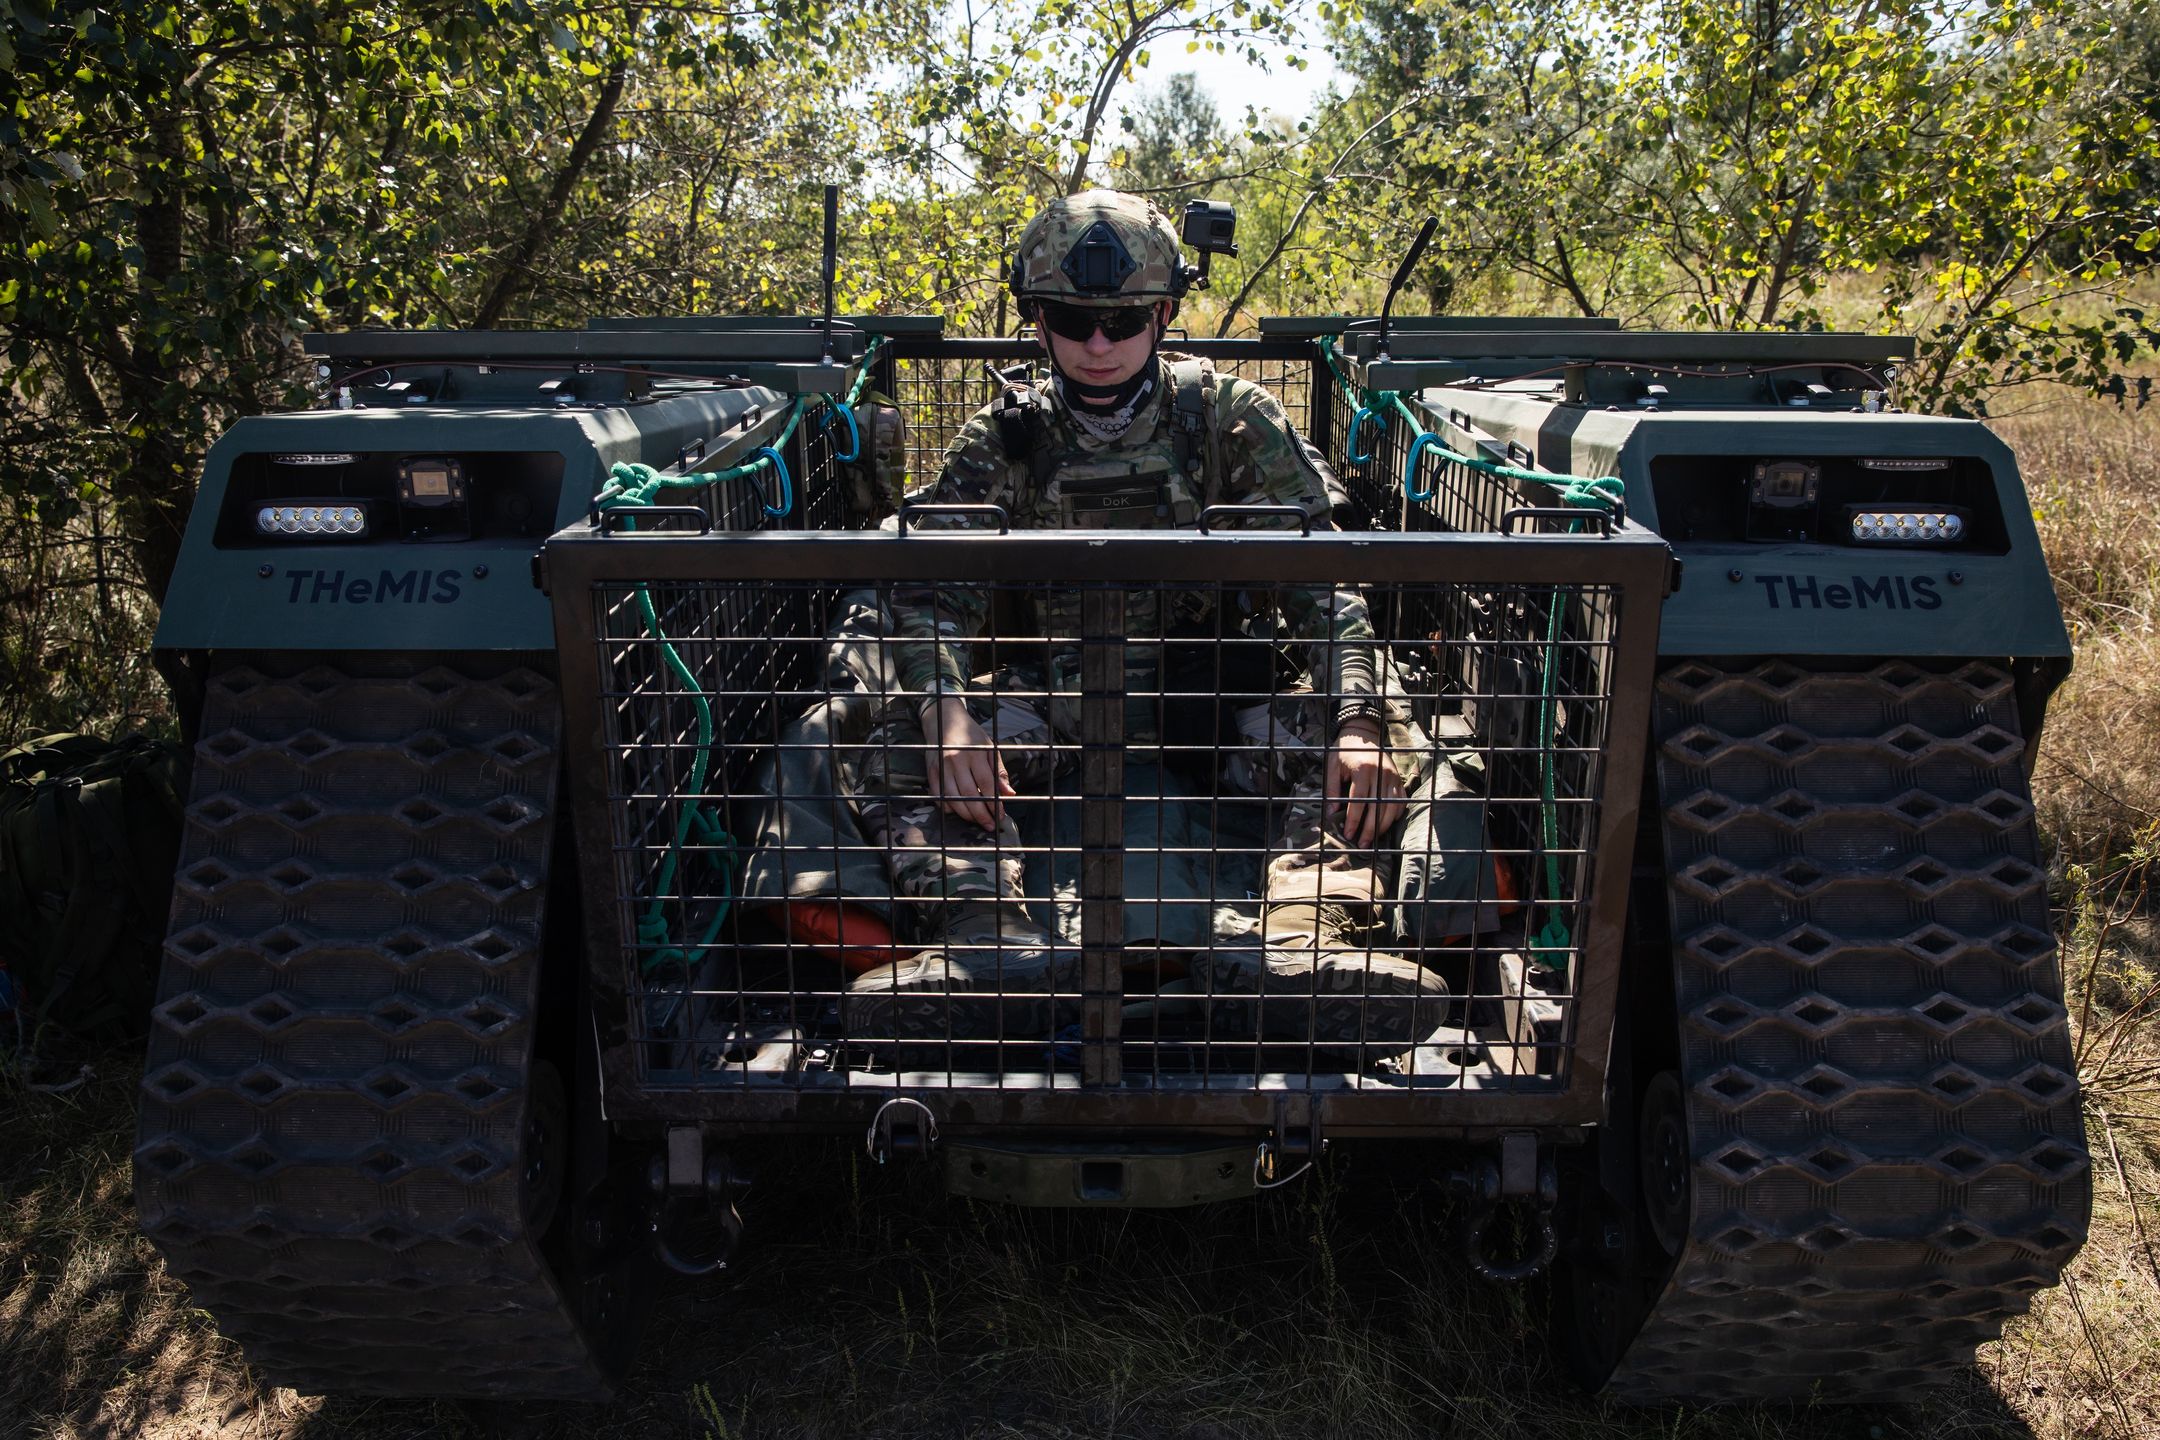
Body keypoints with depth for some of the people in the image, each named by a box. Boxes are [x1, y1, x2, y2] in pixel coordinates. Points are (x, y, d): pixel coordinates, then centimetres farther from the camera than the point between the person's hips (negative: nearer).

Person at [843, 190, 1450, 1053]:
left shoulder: (1231, 420, 0)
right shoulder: (1003, 442, 3)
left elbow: (1324, 576, -8)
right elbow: (931, 592, -7)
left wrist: (1357, 722, -25)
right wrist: (946, 714, -29)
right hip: (1052, 699, 1)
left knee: (1386, 745, -27)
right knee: (897, 751, -25)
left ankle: (1294, 946, -48)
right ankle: (998, 947, -45)